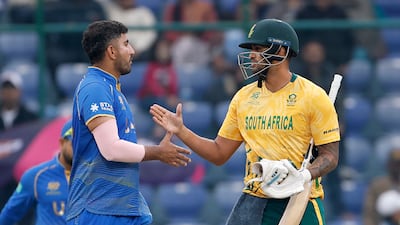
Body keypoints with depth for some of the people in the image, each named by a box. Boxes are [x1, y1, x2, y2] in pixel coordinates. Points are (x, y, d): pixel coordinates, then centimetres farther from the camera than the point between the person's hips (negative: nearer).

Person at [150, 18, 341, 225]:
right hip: (253, 204, 4)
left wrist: (304, 176, -24)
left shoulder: (313, 96, -5)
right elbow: (219, 153, 14)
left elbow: (330, 155, -6)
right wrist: (181, 131, 4)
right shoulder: (244, 96, 11)